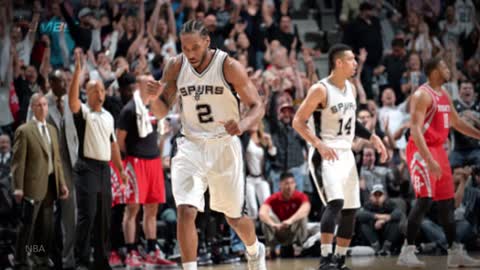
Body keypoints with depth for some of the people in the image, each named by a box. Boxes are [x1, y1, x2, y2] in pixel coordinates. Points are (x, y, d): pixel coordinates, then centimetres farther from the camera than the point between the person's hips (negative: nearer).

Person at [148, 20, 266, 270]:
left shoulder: (229, 66, -13)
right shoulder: (176, 67, -4)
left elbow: (257, 106, -9)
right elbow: (160, 112, 2)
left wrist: (244, 123, -31)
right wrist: (156, 96, -21)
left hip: (224, 145, -1)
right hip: (191, 146, 1)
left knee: (234, 216, 15)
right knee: (185, 212, -19)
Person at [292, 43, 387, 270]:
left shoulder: (351, 88, 11)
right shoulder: (321, 90, -13)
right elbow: (298, 122, -14)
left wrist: (371, 137, 11)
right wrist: (319, 144, -26)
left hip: (345, 153, 8)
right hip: (325, 154, -8)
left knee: (351, 209, 7)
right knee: (335, 202, -24)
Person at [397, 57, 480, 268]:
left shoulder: (444, 95, 14)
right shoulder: (422, 95, -15)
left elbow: (456, 122, 27)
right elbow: (415, 129, -22)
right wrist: (429, 160, -30)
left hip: (439, 149, 9)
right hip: (422, 151, -9)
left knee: (447, 202, 10)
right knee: (425, 200, -16)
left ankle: (455, 253, 16)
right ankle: (407, 252, -13)